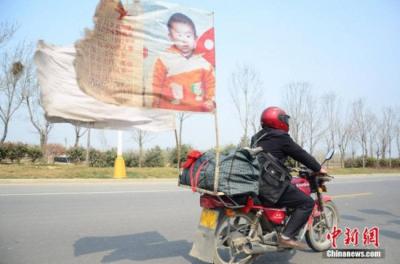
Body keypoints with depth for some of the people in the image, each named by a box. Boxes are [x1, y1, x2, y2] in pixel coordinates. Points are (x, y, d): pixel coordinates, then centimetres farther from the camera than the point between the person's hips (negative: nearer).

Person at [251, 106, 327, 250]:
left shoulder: (257, 137, 16)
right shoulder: (280, 137, -8)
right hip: (272, 186, -9)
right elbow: (301, 154, -2)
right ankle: (286, 237, -9)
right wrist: (318, 168, 12)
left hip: (255, 183, 9)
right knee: (307, 203, -3)